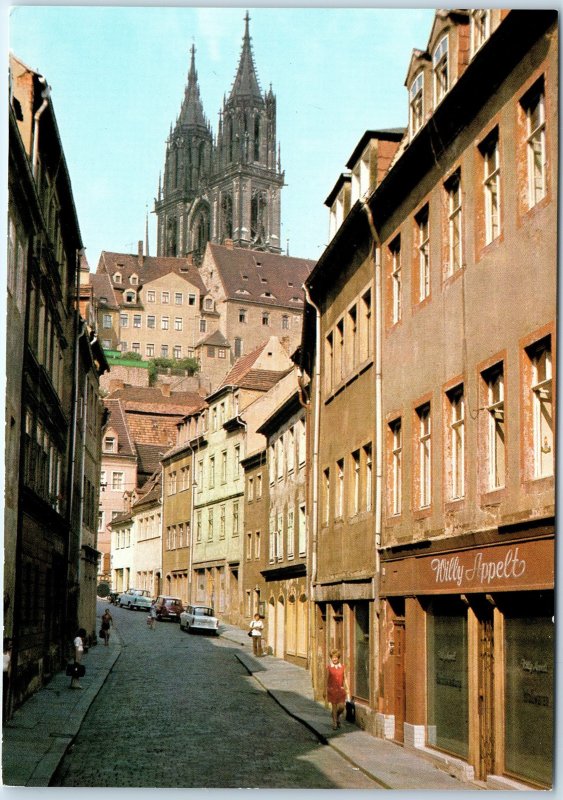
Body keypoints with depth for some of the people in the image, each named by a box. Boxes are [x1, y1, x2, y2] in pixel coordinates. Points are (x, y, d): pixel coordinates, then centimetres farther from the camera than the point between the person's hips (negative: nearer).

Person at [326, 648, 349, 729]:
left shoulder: (342, 667, 4)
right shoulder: (329, 667, -1)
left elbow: (345, 678, 7)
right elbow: (327, 679, 2)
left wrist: (347, 689, 2)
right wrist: (326, 690, 0)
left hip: (341, 689, 1)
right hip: (332, 689, -1)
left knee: (341, 706, -4)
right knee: (334, 707, 0)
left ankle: (338, 717, 27)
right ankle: (334, 723, 11)